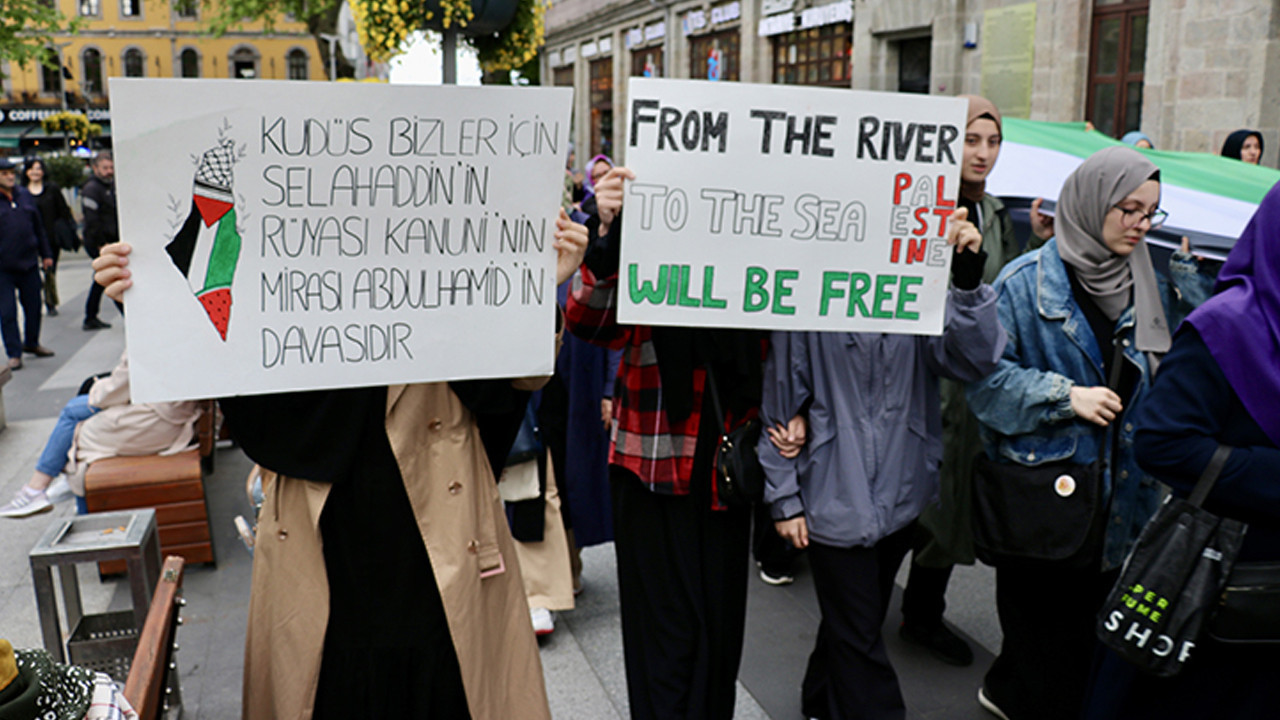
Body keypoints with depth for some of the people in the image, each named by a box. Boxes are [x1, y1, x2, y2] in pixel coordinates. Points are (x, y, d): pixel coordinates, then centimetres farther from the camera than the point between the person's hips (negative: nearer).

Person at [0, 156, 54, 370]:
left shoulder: (25, 195, 9)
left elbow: (38, 227, 16)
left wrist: (45, 254, 15)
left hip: (29, 264, 4)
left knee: (33, 306, 12)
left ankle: (31, 343, 31)